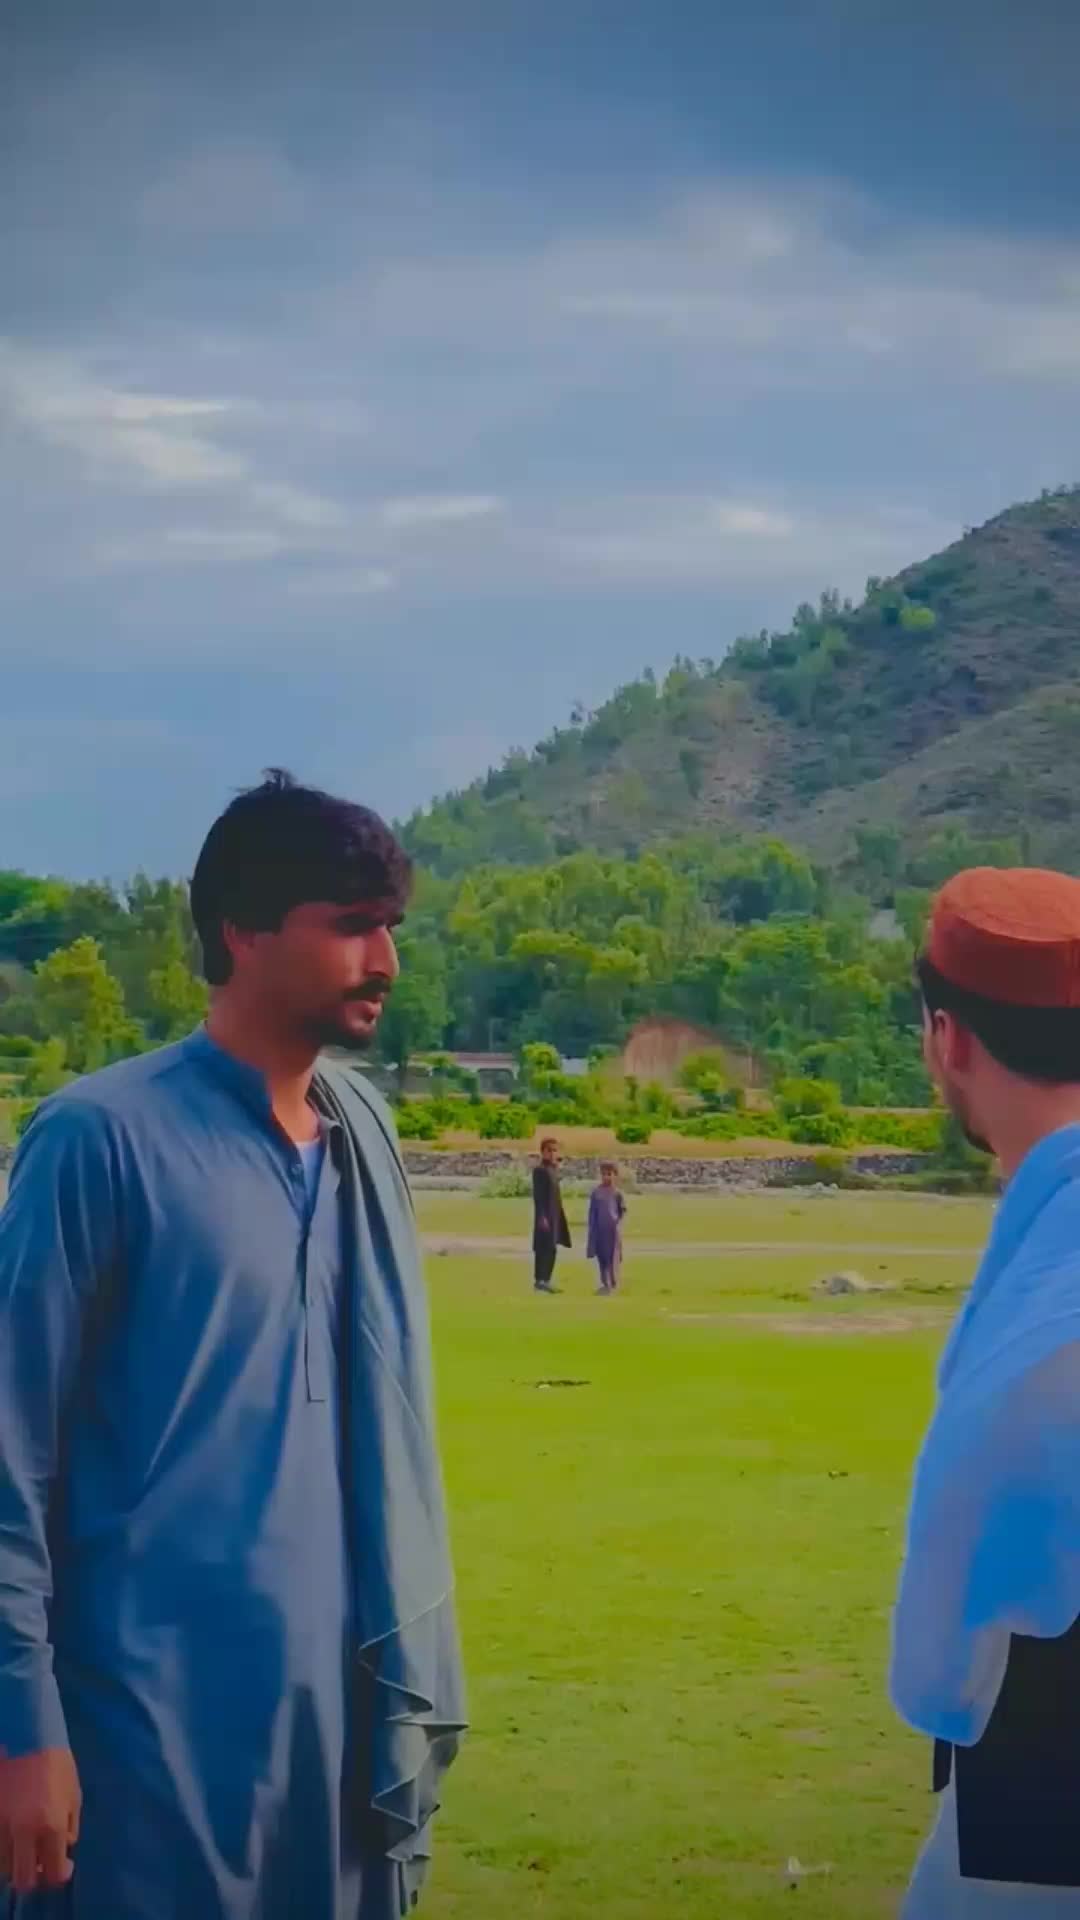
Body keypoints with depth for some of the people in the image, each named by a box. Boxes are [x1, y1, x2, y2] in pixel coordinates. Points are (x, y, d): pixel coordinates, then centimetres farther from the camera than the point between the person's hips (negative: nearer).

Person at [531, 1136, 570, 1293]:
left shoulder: (553, 1170, 16)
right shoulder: (540, 1170, -13)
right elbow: (537, 1195, -17)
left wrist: (559, 1216, 17)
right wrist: (542, 1217, -22)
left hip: (555, 1215, 10)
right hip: (545, 1215, -10)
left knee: (551, 1248, 11)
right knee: (543, 1248, -9)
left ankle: (545, 1280, 16)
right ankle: (540, 1281, -8)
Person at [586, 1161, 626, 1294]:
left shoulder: (616, 1193, -5)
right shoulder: (596, 1192, 2)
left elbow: (623, 1210, 2)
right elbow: (592, 1212, 7)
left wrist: (618, 1223, -4)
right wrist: (591, 1229, 5)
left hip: (613, 1229, -3)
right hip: (600, 1229, 3)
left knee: (613, 1256, -3)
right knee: (601, 1255, 6)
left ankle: (613, 1284, 0)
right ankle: (605, 1283, 14)